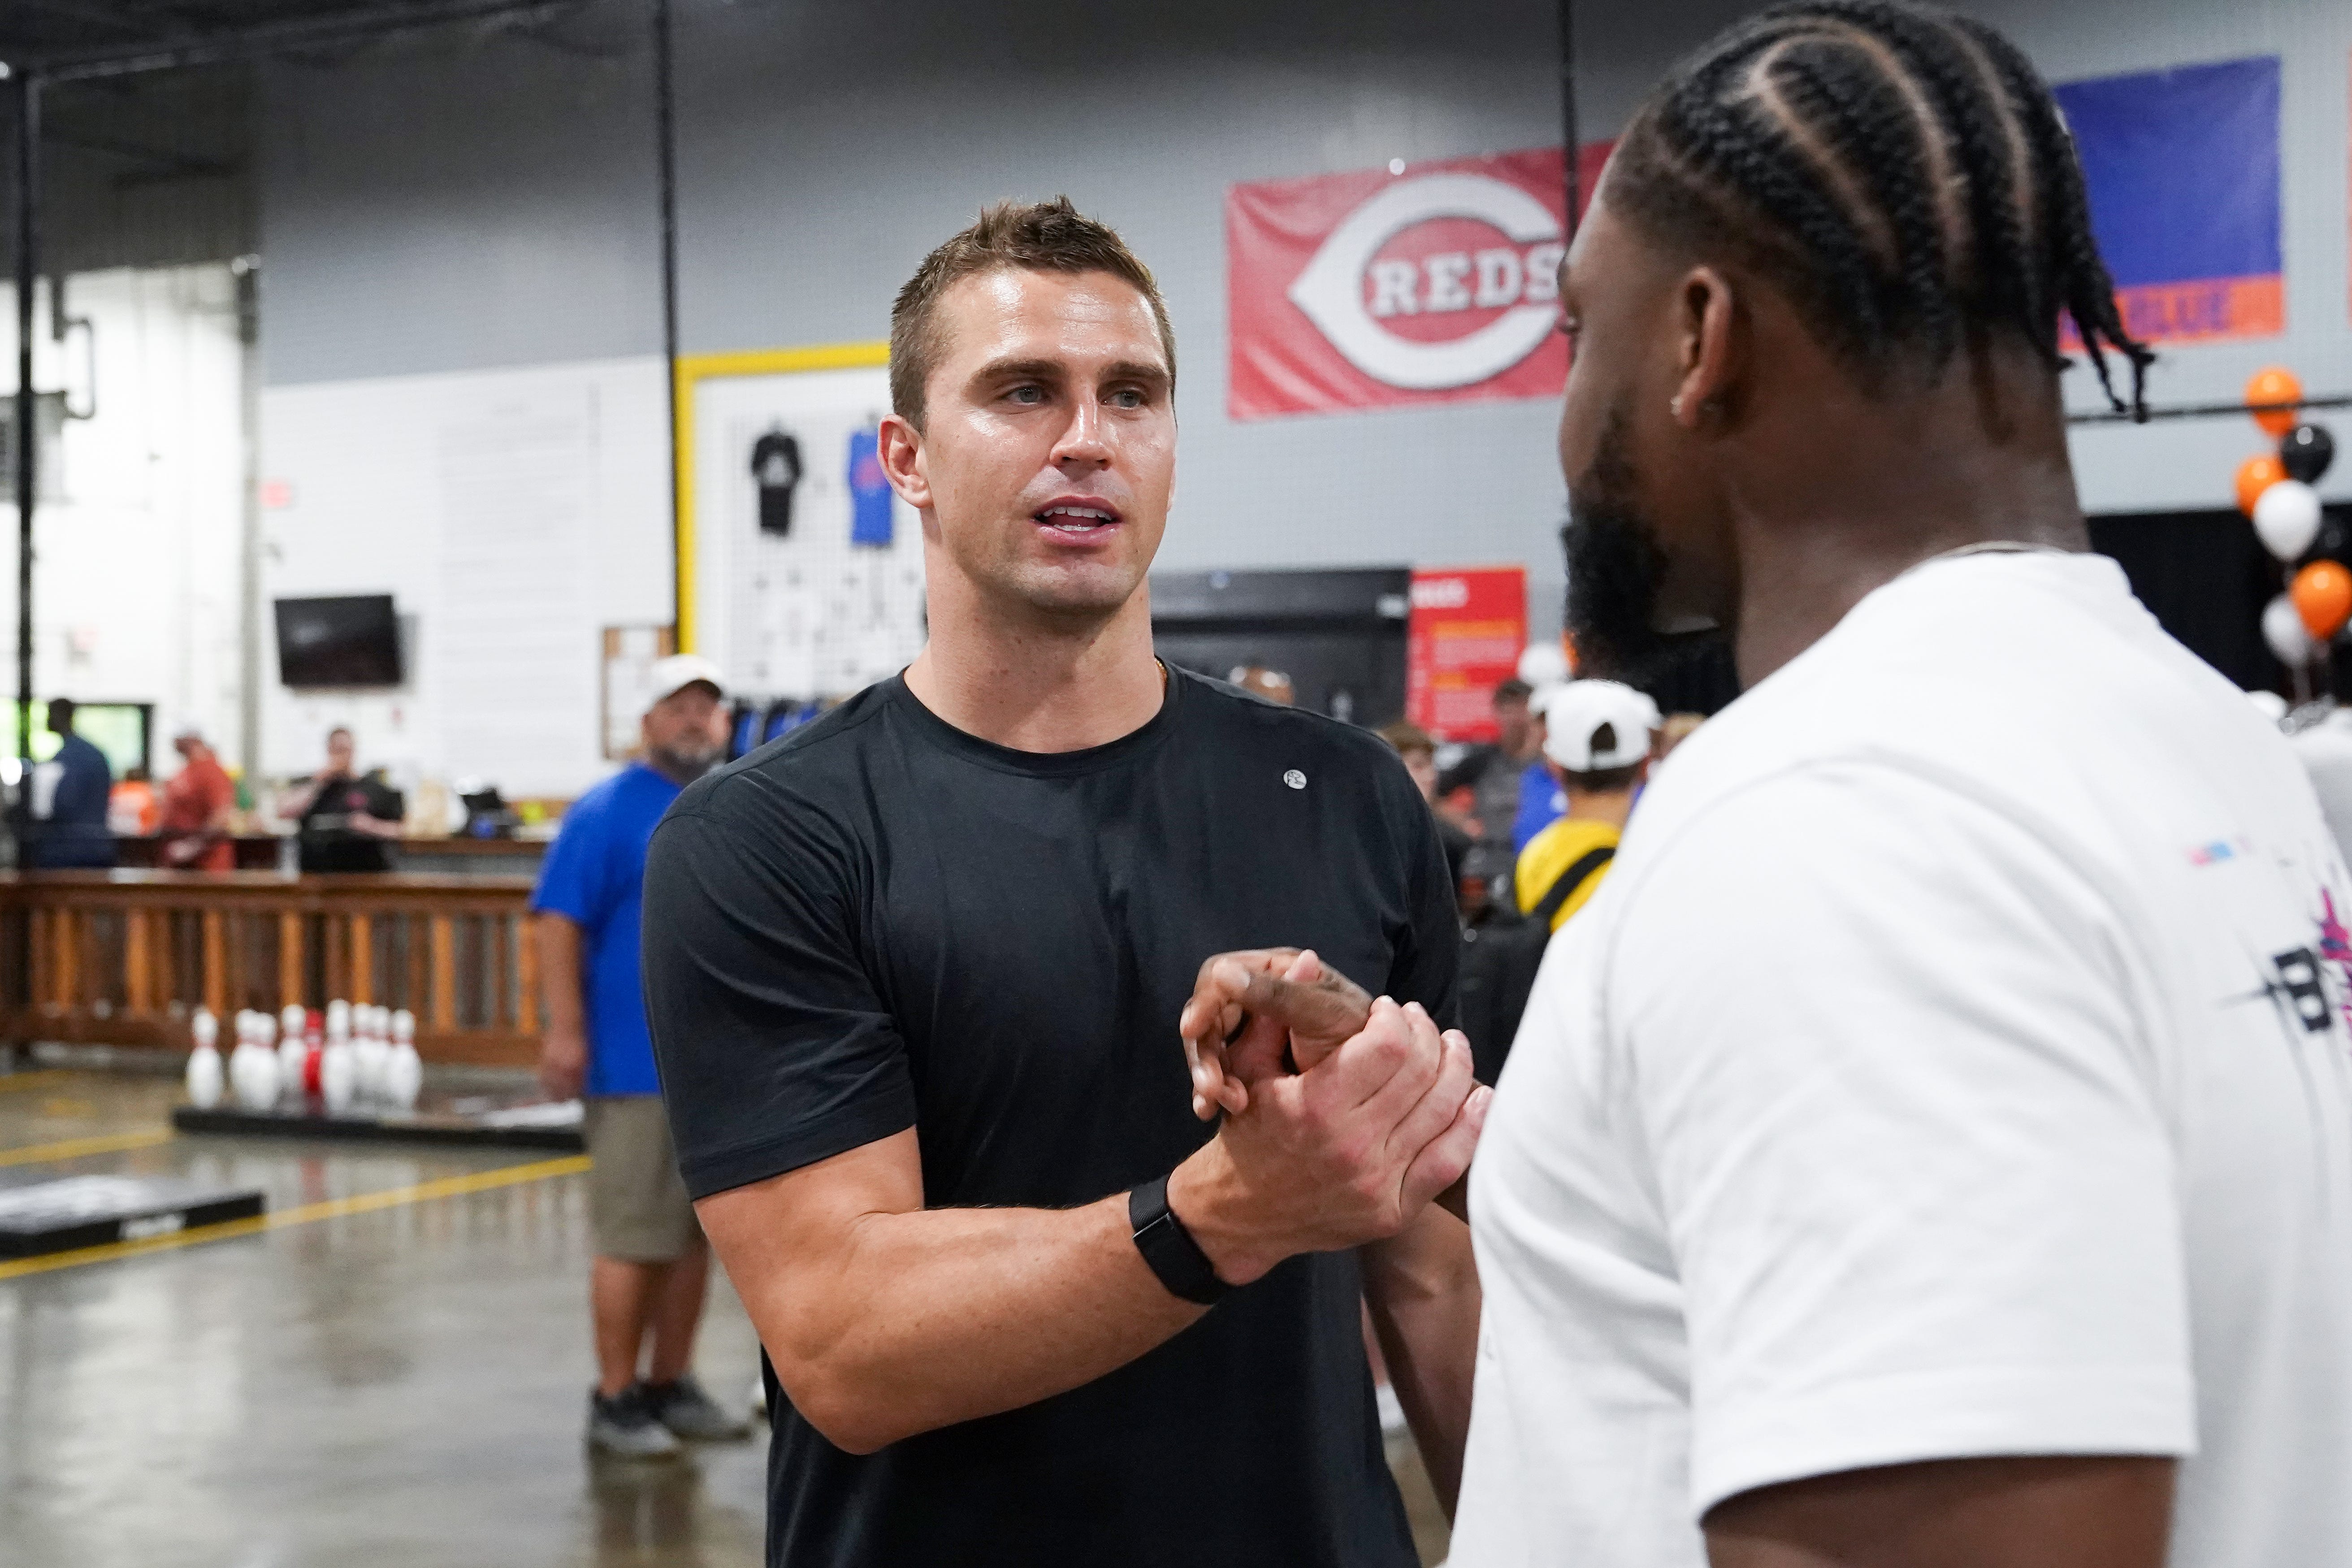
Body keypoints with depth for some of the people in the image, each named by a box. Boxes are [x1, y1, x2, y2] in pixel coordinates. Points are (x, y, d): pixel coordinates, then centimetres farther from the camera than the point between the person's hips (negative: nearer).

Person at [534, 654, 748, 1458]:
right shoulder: (607, 813, -7)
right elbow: (558, 922, -12)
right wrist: (564, 1030, -18)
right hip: (638, 1067, -7)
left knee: (697, 1233, 12)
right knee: (635, 1239, -3)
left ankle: (671, 1384, 23)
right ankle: (615, 1400, 6)